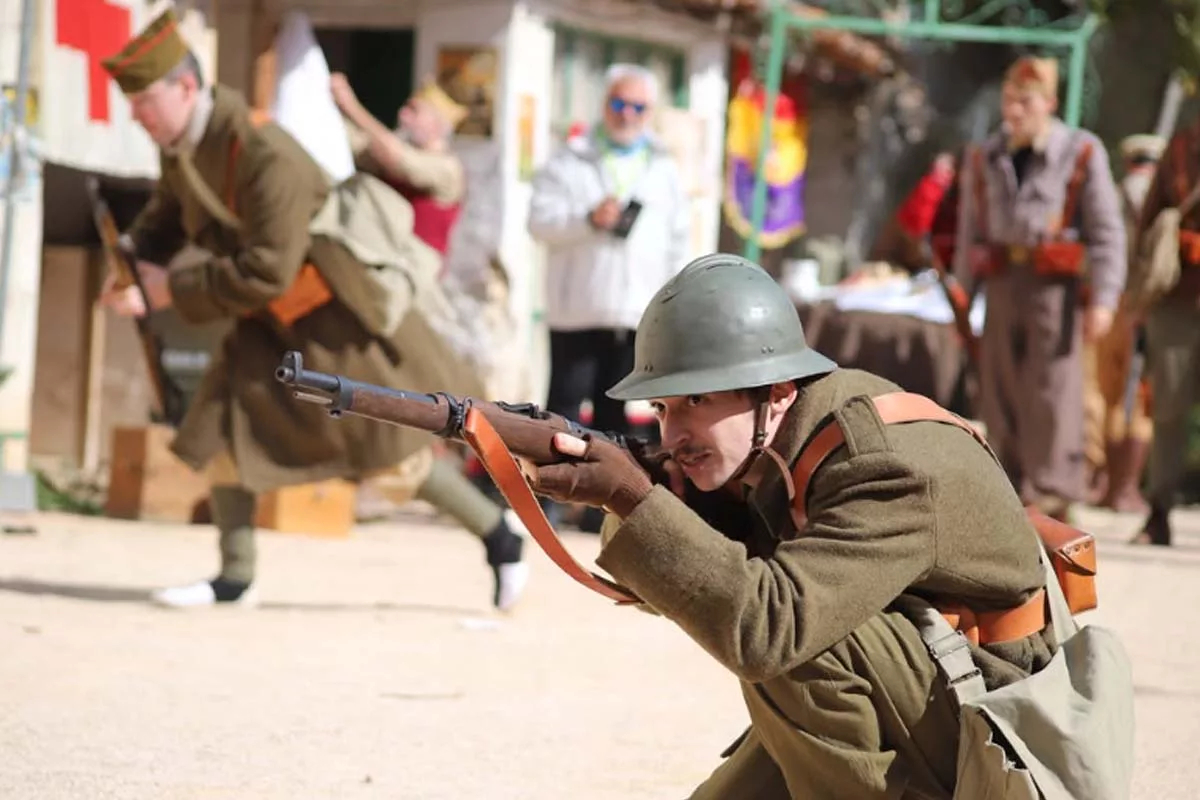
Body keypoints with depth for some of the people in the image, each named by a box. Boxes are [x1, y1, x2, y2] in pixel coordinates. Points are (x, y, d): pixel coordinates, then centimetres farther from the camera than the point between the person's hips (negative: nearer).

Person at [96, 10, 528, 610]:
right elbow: (164, 221, 12)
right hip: (276, 318, 8)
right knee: (223, 425, -1)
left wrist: (170, 291, -30)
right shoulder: (182, 145, -4)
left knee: (391, 449, -2)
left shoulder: (265, 156, -32)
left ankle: (498, 533, 15)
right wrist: (129, 265, -10)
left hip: (340, 310, -8)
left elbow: (266, 273, -34)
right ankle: (236, 577, 8)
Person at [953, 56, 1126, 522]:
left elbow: (1107, 232, -3)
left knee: (1052, 393, -9)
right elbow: (970, 234, 18)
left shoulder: (1081, 155, -1)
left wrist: (1103, 299, -11)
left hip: (1056, 287, -5)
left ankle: (1052, 498, -9)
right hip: (1002, 286, 5)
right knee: (1001, 395, 4)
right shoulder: (984, 160, 13)